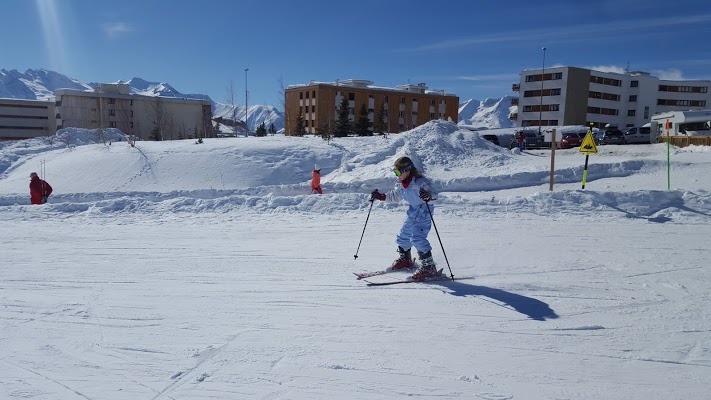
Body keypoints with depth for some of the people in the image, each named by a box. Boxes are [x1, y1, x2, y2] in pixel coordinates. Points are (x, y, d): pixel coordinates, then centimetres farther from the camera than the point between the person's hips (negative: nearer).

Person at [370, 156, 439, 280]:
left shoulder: (419, 182, -20)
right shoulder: (401, 185, 6)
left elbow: (431, 192, -32)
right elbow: (394, 195, 23)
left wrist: (427, 195, -55)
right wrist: (380, 196, 19)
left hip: (423, 213, -9)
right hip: (412, 214, 9)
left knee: (417, 238, -22)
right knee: (403, 237, 16)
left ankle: (428, 266, -15)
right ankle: (405, 260, 41)